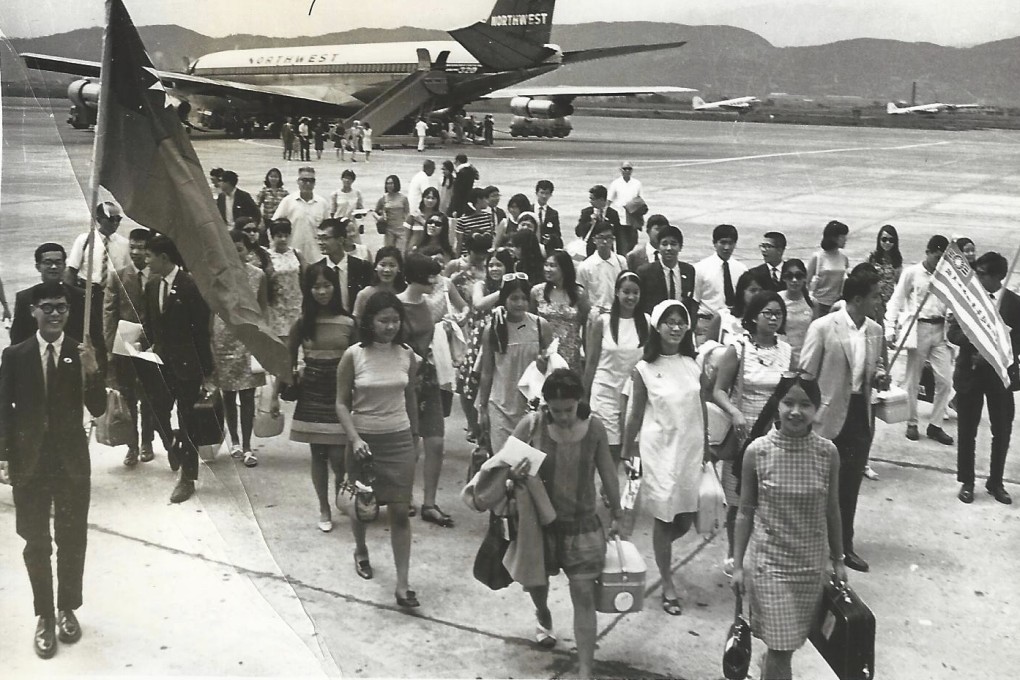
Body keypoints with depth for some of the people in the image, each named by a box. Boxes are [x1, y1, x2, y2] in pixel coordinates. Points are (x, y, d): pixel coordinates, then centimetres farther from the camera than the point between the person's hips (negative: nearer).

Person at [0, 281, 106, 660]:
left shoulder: (82, 354, -5)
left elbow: (98, 410, -8)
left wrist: (92, 371, -24)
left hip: (72, 461, 0)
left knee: (72, 541, 12)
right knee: (36, 544, 10)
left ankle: (68, 610, 28)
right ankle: (44, 616, 22)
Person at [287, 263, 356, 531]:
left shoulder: (348, 323, -4)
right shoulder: (303, 323, -1)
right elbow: (287, 359, 7)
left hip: (341, 393, -1)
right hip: (312, 394, 1)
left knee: (337, 456, -5)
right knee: (318, 455, 8)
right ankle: (324, 510, 22)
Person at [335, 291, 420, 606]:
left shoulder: (407, 355, -2)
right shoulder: (353, 355, -10)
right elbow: (341, 403, -6)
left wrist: (414, 435, 18)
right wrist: (355, 438, -17)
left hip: (399, 439, 1)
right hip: (364, 439, -1)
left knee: (400, 511, -3)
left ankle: (403, 585, 1)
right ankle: (361, 551, 48)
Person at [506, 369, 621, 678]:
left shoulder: (594, 428, -11)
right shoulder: (532, 425, -16)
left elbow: (607, 472, 3)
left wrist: (616, 515, 11)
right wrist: (513, 474, -31)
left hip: (582, 525, -1)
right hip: (540, 522, 1)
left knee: (584, 595, -4)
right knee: (536, 579, 23)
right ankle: (543, 616, 58)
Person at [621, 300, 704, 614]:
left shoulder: (693, 365, 3)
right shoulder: (644, 368, -6)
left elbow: (701, 410, 9)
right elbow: (636, 414, 0)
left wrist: (705, 448, 11)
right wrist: (626, 452, 4)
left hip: (690, 446, 3)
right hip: (659, 447, -3)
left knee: (686, 518, 7)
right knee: (664, 516, 4)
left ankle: (661, 551, 40)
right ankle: (668, 585, 17)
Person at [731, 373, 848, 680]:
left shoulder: (828, 453, -8)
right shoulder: (757, 451, -12)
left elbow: (831, 511, 4)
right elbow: (746, 512, -4)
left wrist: (837, 561, 10)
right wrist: (738, 565, -1)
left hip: (813, 563, 2)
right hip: (769, 561, -2)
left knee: (786, 643, 14)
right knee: (780, 647, -1)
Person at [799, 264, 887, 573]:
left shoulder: (875, 330, 4)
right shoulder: (822, 327, -14)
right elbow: (805, 374, -10)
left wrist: (879, 376, -4)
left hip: (861, 416, 5)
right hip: (829, 417, -5)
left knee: (850, 485, 13)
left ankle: (844, 546, 27)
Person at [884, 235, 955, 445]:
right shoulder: (912, 272, -2)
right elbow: (896, 301, -2)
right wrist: (890, 329, -10)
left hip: (941, 329, 3)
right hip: (918, 328, -3)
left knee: (945, 379, 0)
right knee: (912, 379, 6)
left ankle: (935, 425, 12)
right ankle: (911, 423, 19)